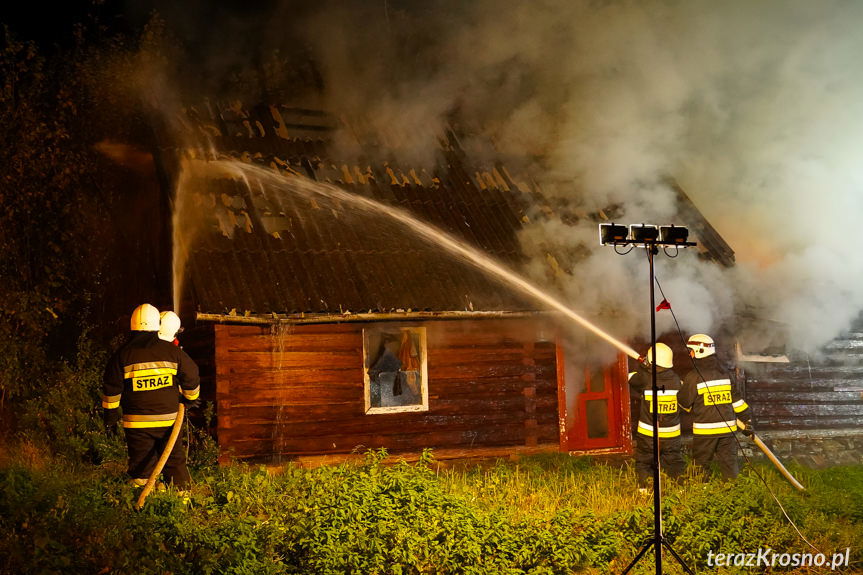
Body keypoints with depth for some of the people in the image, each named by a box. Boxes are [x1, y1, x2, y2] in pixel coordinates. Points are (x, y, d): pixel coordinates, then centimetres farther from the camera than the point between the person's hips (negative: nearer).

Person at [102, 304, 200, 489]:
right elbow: (191, 376, 7)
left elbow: (111, 388, 1)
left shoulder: (122, 354, -3)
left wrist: (110, 414, 11)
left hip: (136, 423, -1)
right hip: (167, 420, 1)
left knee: (141, 467, 7)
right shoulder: (172, 351, -2)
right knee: (175, 463, 12)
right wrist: (190, 398, 26)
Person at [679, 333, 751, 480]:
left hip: (705, 430, -5)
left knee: (701, 463, 8)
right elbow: (736, 399, 9)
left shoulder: (693, 376, -12)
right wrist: (747, 420, 15)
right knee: (729, 462, 10)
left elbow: (685, 403, -6)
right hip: (728, 428, 5)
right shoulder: (724, 373, 6)